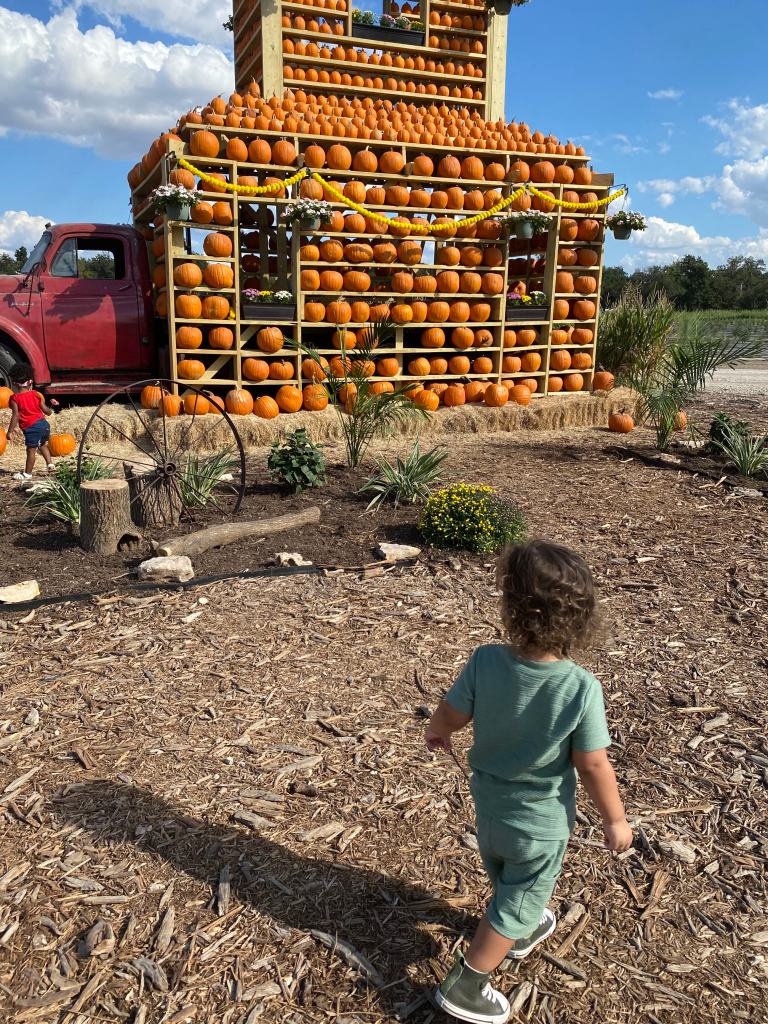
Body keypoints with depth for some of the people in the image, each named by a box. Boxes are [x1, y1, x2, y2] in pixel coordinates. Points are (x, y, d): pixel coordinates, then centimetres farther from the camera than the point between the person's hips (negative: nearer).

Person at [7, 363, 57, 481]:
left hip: (31, 428, -5)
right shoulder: (36, 395, 4)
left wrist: (10, 431, -11)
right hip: (44, 424, 5)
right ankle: (50, 464, 23)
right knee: (43, 445, 26)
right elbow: (47, 411, 5)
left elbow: (15, 416, -14)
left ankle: (27, 474, 12)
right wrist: (51, 408, 28)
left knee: (31, 450, 2)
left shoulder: (14, 399, -9)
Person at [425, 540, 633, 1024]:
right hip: (542, 821, -4)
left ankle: (526, 929, 60)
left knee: (509, 881, 32)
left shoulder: (486, 661, -26)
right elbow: (593, 766, -21)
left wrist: (436, 733, 14)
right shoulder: (582, 688, -32)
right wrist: (616, 820, -3)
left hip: (489, 803, 4)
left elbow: (450, 715, -11)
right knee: (517, 904, 20)